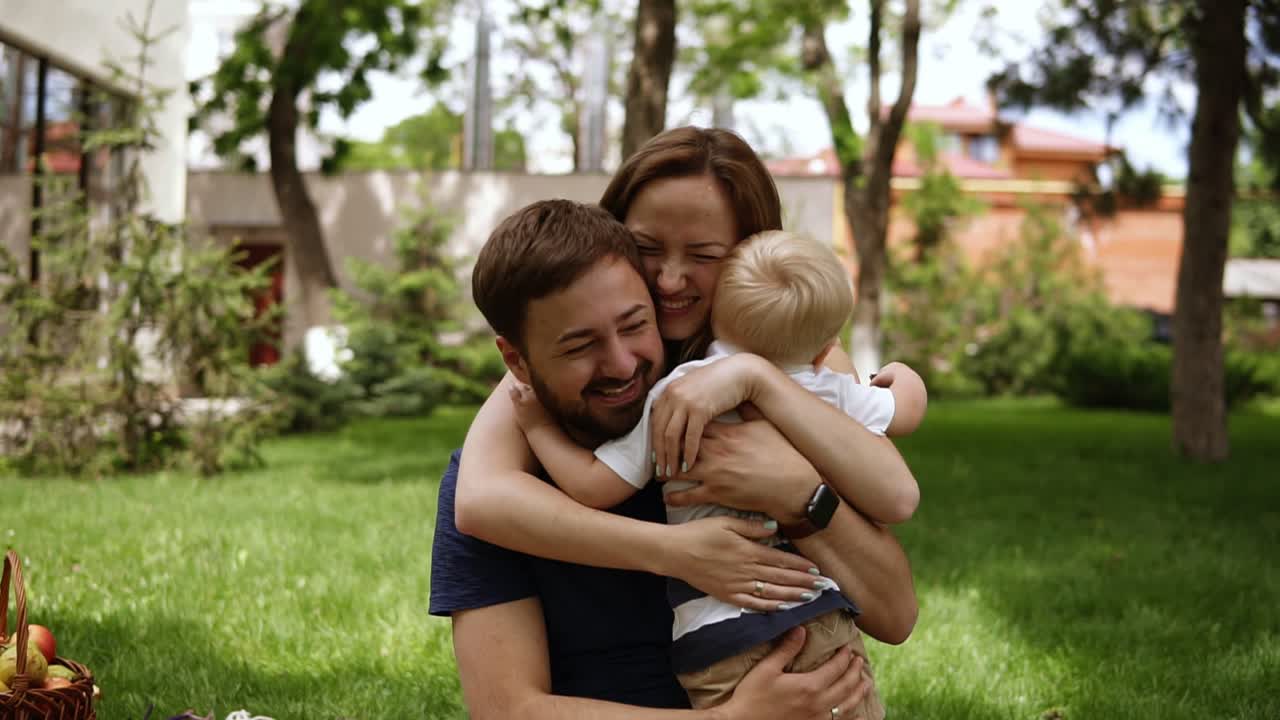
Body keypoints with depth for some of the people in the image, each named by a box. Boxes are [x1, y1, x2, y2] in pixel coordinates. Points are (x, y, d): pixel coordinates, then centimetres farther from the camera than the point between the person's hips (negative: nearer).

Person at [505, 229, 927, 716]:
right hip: (823, 624, 2)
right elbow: (907, 410, 24)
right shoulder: (832, 395, 5)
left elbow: (594, 487, -4)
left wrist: (538, 426, 12)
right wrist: (902, 375, 48)